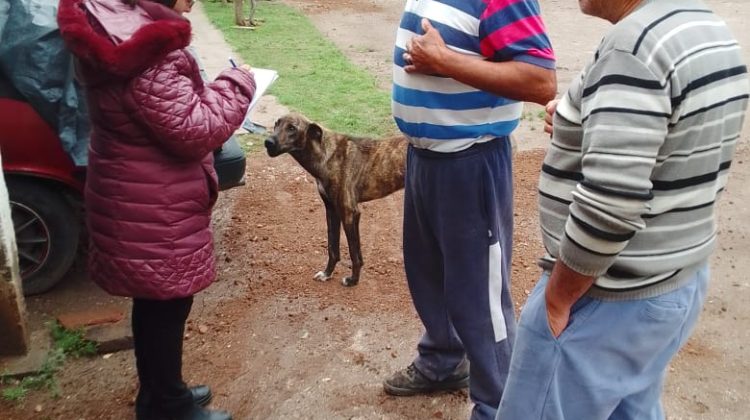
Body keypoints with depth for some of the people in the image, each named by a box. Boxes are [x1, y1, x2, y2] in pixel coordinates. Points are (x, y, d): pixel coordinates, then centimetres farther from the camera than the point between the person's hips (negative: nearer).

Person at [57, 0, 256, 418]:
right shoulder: (143, 47, -28)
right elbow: (194, 131, -24)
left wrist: (211, 90, 6)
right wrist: (237, 83, -12)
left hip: (139, 197, 10)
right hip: (154, 207, -10)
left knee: (154, 303, 22)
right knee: (166, 305, 8)